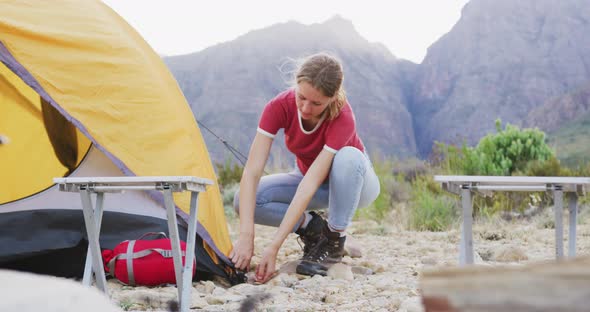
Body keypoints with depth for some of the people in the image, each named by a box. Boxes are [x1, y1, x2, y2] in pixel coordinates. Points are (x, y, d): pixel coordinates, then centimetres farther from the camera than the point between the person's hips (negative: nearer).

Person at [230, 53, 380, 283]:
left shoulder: (342, 119, -35)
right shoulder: (280, 106, -27)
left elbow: (310, 185, -41)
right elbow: (252, 171, -32)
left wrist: (274, 246, -45)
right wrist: (246, 235, -43)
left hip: (352, 184, -2)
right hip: (311, 178, 3)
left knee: (348, 157, -40)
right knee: (244, 200, -24)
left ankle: (334, 240, -18)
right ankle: (311, 227, -3)